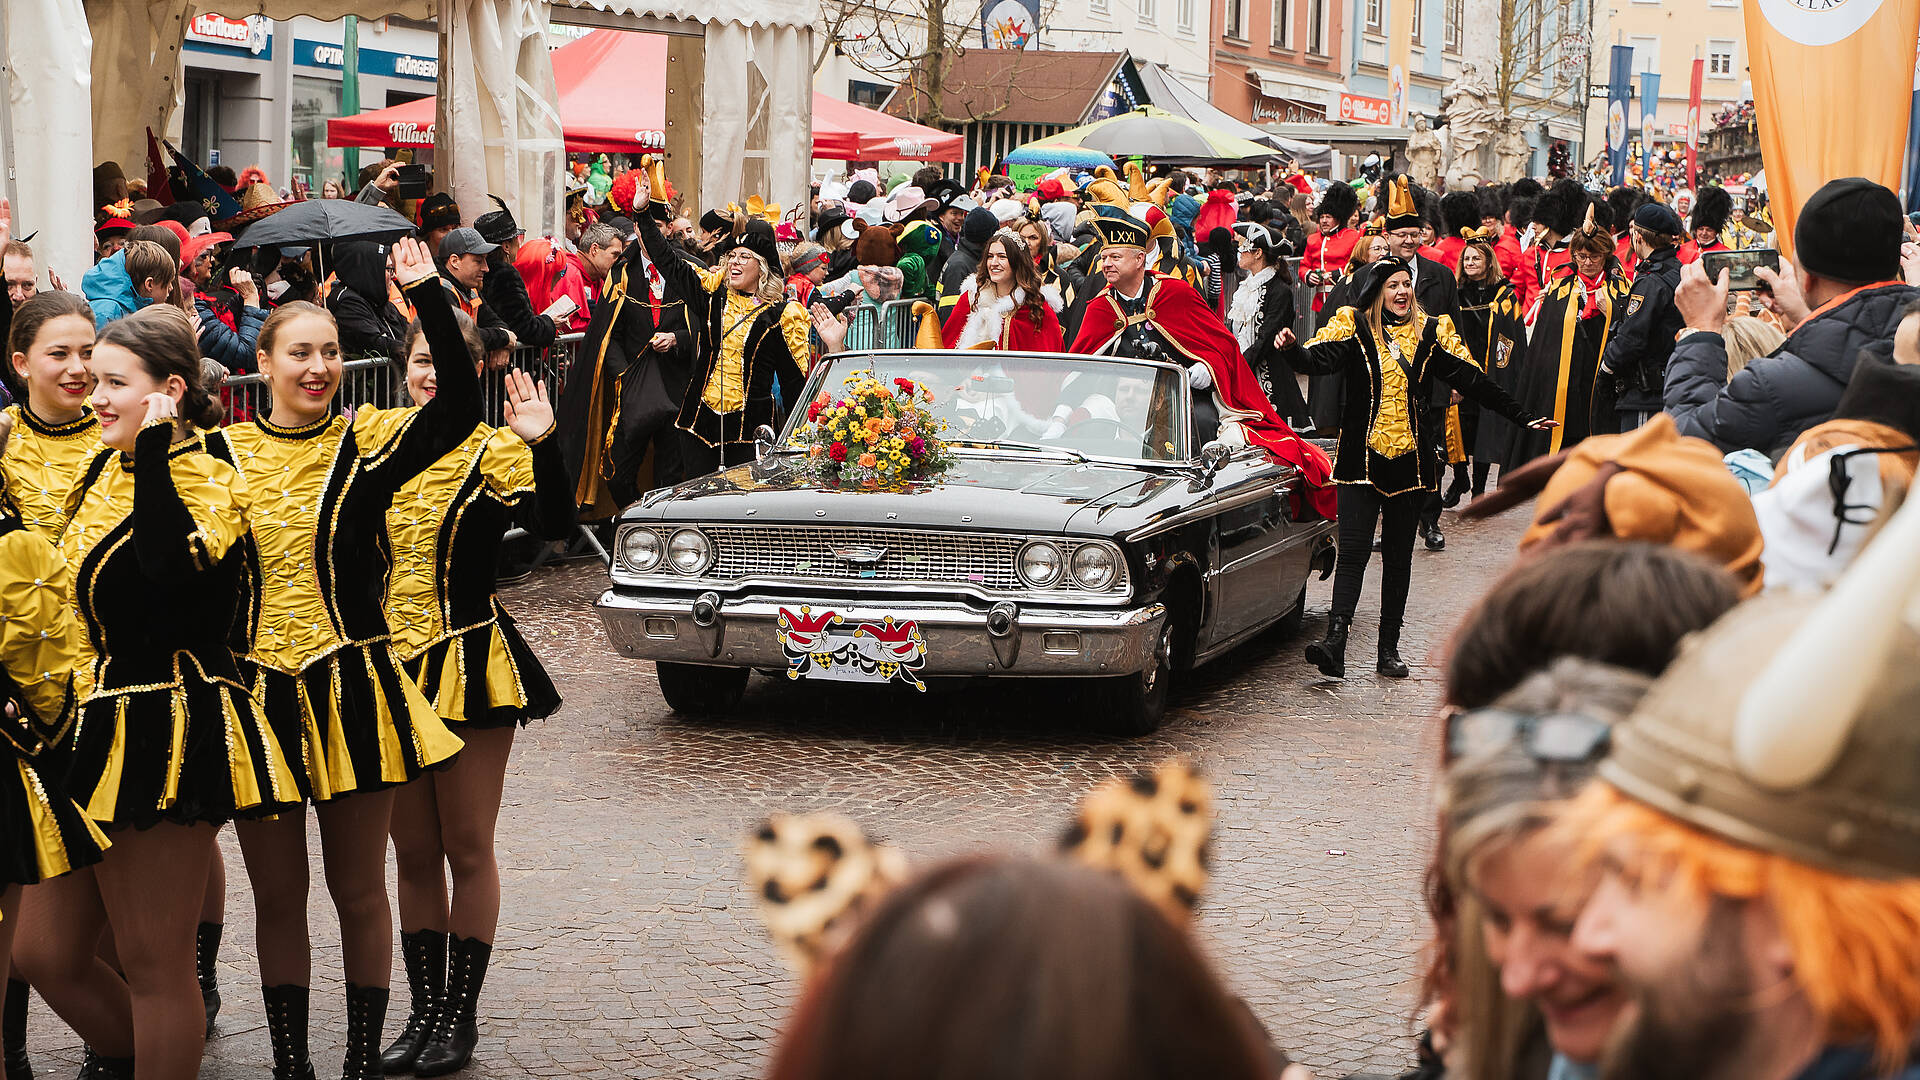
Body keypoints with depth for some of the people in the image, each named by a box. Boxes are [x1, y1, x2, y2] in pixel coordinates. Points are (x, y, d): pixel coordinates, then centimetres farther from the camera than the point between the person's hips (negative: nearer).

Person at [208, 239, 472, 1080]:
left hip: (353, 690, -1)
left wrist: (428, 294, -22)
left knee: (359, 890, 7)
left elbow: (461, 404, -17)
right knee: (278, 897, 10)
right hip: (258, 694, 1)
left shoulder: (367, 445, -2)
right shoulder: (222, 454, 3)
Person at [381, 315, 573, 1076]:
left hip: (468, 664, -4)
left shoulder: (493, 452, -8)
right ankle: (423, 1012, 20)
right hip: (393, 666, 5)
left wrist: (543, 443, -37)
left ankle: (459, 1017, 13)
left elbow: (555, 523, -25)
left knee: (467, 849, 3)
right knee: (413, 851, 10)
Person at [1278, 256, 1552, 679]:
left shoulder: (1432, 332, 9)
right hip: (1362, 458, -3)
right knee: (1353, 551, -12)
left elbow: (1473, 381, 13)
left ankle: (1389, 650, 11)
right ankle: (1335, 641, -20)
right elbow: (1317, 359, -16)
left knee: (1398, 557, 6)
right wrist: (1292, 349, -39)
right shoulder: (1353, 326, 0)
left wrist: (1522, 417, 13)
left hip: (1410, 458, 3)